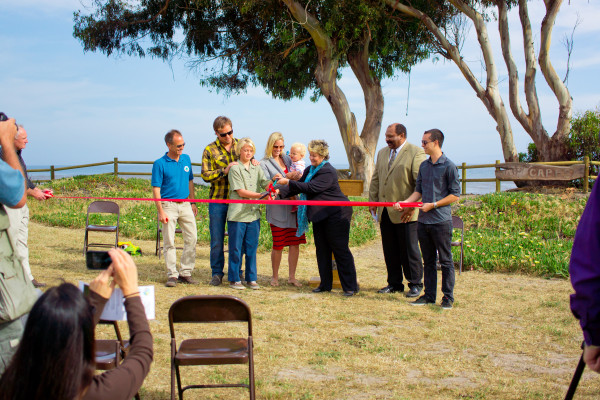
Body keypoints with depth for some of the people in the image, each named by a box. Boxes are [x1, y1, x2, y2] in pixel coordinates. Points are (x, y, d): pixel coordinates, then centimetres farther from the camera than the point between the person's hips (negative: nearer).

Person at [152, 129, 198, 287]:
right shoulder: (160, 164, -6)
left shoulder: (186, 159, 9)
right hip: (169, 205, -5)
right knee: (169, 242, -2)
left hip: (185, 204, 5)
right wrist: (160, 211, -14)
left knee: (192, 238, 1)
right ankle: (172, 275, 6)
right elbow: (156, 188, -7)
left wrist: (193, 203, 15)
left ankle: (185, 272, 11)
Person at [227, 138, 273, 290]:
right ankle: (234, 279, 10)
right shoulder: (235, 169, -3)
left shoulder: (257, 169, 14)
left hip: (253, 213, 5)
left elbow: (266, 183, 2)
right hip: (237, 214, -5)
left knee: (252, 248, 8)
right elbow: (241, 192, -10)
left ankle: (251, 279, 16)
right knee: (236, 248, 1)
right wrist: (260, 195, -19)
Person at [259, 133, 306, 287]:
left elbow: (295, 178, 20)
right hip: (277, 209, -5)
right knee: (278, 245, 0)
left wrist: (297, 176, -3)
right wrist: (287, 177, -19)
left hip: (293, 207, 5)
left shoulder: (287, 159, 15)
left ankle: (292, 276, 14)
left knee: (295, 243, 4)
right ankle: (275, 276, 16)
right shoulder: (264, 163, 0)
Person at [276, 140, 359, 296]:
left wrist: (288, 182, -24)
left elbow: (310, 188, -25)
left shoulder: (328, 172, -18)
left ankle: (351, 286, 1)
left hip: (335, 215, -9)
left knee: (340, 249, -5)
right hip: (320, 216, 9)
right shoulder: (309, 170, 10)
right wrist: (280, 192, -4)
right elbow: (299, 188, 10)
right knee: (322, 250, 10)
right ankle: (325, 284, 19)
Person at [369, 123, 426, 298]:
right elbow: (376, 179, 21)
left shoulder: (416, 153, -6)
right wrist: (373, 201, 12)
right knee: (390, 250, 10)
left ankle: (415, 284, 12)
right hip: (385, 212, 6)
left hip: (405, 213, -6)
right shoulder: (382, 153, 16)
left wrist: (412, 206, -15)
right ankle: (394, 284, 20)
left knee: (409, 249, 0)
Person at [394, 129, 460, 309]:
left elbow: (455, 195, -7)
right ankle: (429, 295, 19)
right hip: (423, 220, 6)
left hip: (441, 221, -6)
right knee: (428, 260, 12)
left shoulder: (449, 166, -7)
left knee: (445, 260, 1)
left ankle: (448, 297, 9)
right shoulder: (424, 166, 12)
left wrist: (433, 205, -12)